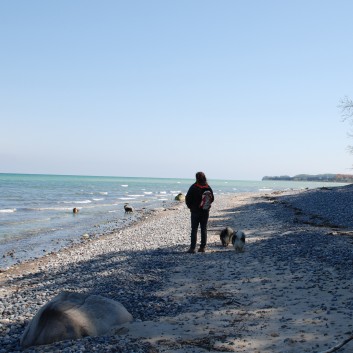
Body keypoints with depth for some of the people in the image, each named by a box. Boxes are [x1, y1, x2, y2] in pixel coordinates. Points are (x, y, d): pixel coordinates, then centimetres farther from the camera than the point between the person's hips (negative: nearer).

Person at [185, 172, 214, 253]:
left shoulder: (194, 187, -12)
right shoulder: (208, 187, 1)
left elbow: (188, 198, -10)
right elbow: (212, 198, 9)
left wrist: (190, 206, 6)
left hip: (195, 211, -4)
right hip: (206, 211, 4)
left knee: (194, 229, -1)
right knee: (204, 229, 10)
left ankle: (192, 248, -4)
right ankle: (202, 247, 11)